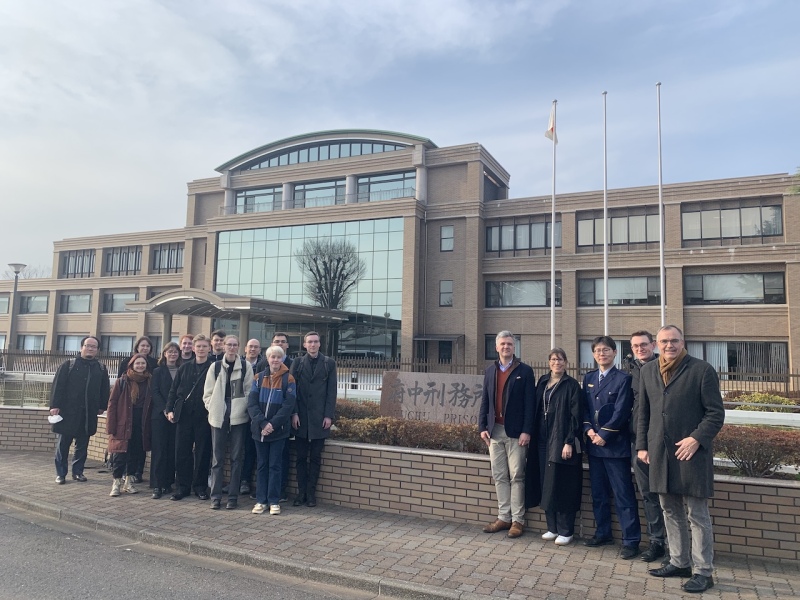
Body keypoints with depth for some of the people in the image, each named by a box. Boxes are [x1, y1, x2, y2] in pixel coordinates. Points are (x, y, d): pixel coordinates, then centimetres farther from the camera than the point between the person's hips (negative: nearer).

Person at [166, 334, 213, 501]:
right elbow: (173, 390, 11)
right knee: (182, 452, 5)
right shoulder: (184, 368, 10)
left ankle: (200, 487, 17)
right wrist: (170, 409, 1)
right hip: (184, 414, 3)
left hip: (204, 416, -3)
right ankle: (182, 486, 16)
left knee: (202, 452, 5)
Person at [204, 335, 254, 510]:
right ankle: (216, 496, 14)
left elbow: (250, 391, 2)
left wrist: (243, 409, -6)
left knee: (236, 458, 4)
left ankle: (233, 496, 12)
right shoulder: (215, 367, 6)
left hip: (239, 417, -1)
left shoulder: (246, 366, 1)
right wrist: (212, 409, -1)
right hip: (218, 417, 1)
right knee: (217, 458, 5)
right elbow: (208, 393, 9)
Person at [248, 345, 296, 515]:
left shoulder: (288, 379, -3)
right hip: (259, 429, 2)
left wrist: (273, 424, -17)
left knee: (274, 465, 3)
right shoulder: (259, 378, 4)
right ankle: (260, 500, 16)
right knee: (262, 465, 9)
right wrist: (262, 423, -14)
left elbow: (288, 405, -9)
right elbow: (252, 403, -2)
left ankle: (274, 501, 11)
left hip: (278, 430, -2)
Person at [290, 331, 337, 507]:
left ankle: (311, 493, 12)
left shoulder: (329, 363, 4)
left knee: (315, 458, 5)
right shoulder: (297, 363, 6)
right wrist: (294, 413, -6)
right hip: (301, 417, 1)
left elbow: (332, 391, 1)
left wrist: (329, 415, -6)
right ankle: (301, 492, 13)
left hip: (319, 417, -1)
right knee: (301, 457, 6)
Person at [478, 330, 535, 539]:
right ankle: (503, 517, 19)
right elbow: (485, 400, 10)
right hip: (494, 431, 4)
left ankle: (517, 520, 10)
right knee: (499, 476, 10)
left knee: (516, 477, 1)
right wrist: (482, 426, 3)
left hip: (515, 432, -4)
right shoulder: (490, 370, 11)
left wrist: (527, 431, -13)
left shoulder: (525, 371, -2)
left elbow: (530, 403, -6)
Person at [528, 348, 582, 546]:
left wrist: (569, 442, -17)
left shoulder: (571, 385, -6)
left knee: (562, 486, -1)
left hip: (561, 441, -6)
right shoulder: (542, 382, 10)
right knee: (547, 485, 10)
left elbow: (575, 416, -10)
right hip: (543, 440, 6)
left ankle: (566, 531, 11)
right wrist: (533, 436, 8)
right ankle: (552, 527, 21)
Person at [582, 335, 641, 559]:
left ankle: (630, 540, 6)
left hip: (615, 444, -6)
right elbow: (584, 407, 11)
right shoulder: (588, 378, 12)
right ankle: (603, 533, 27)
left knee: (624, 494, -1)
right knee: (598, 493, 14)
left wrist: (604, 435, -15)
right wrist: (589, 430, -4)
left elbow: (621, 412, -12)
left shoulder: (623, 379, -6)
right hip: (594, 444, 6)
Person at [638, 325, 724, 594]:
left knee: (697, 515, 3)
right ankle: (679, 562, 29)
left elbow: (716, 412, -7)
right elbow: (643, 412, 14)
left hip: (691, 452, -5)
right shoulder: (648, 371, 9)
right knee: (670, 512, 15)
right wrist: (642, 445, 8)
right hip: (660, 453, 5)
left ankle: (703, 572, 13)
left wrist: (697, 439, -17)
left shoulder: (702, 369, -6)